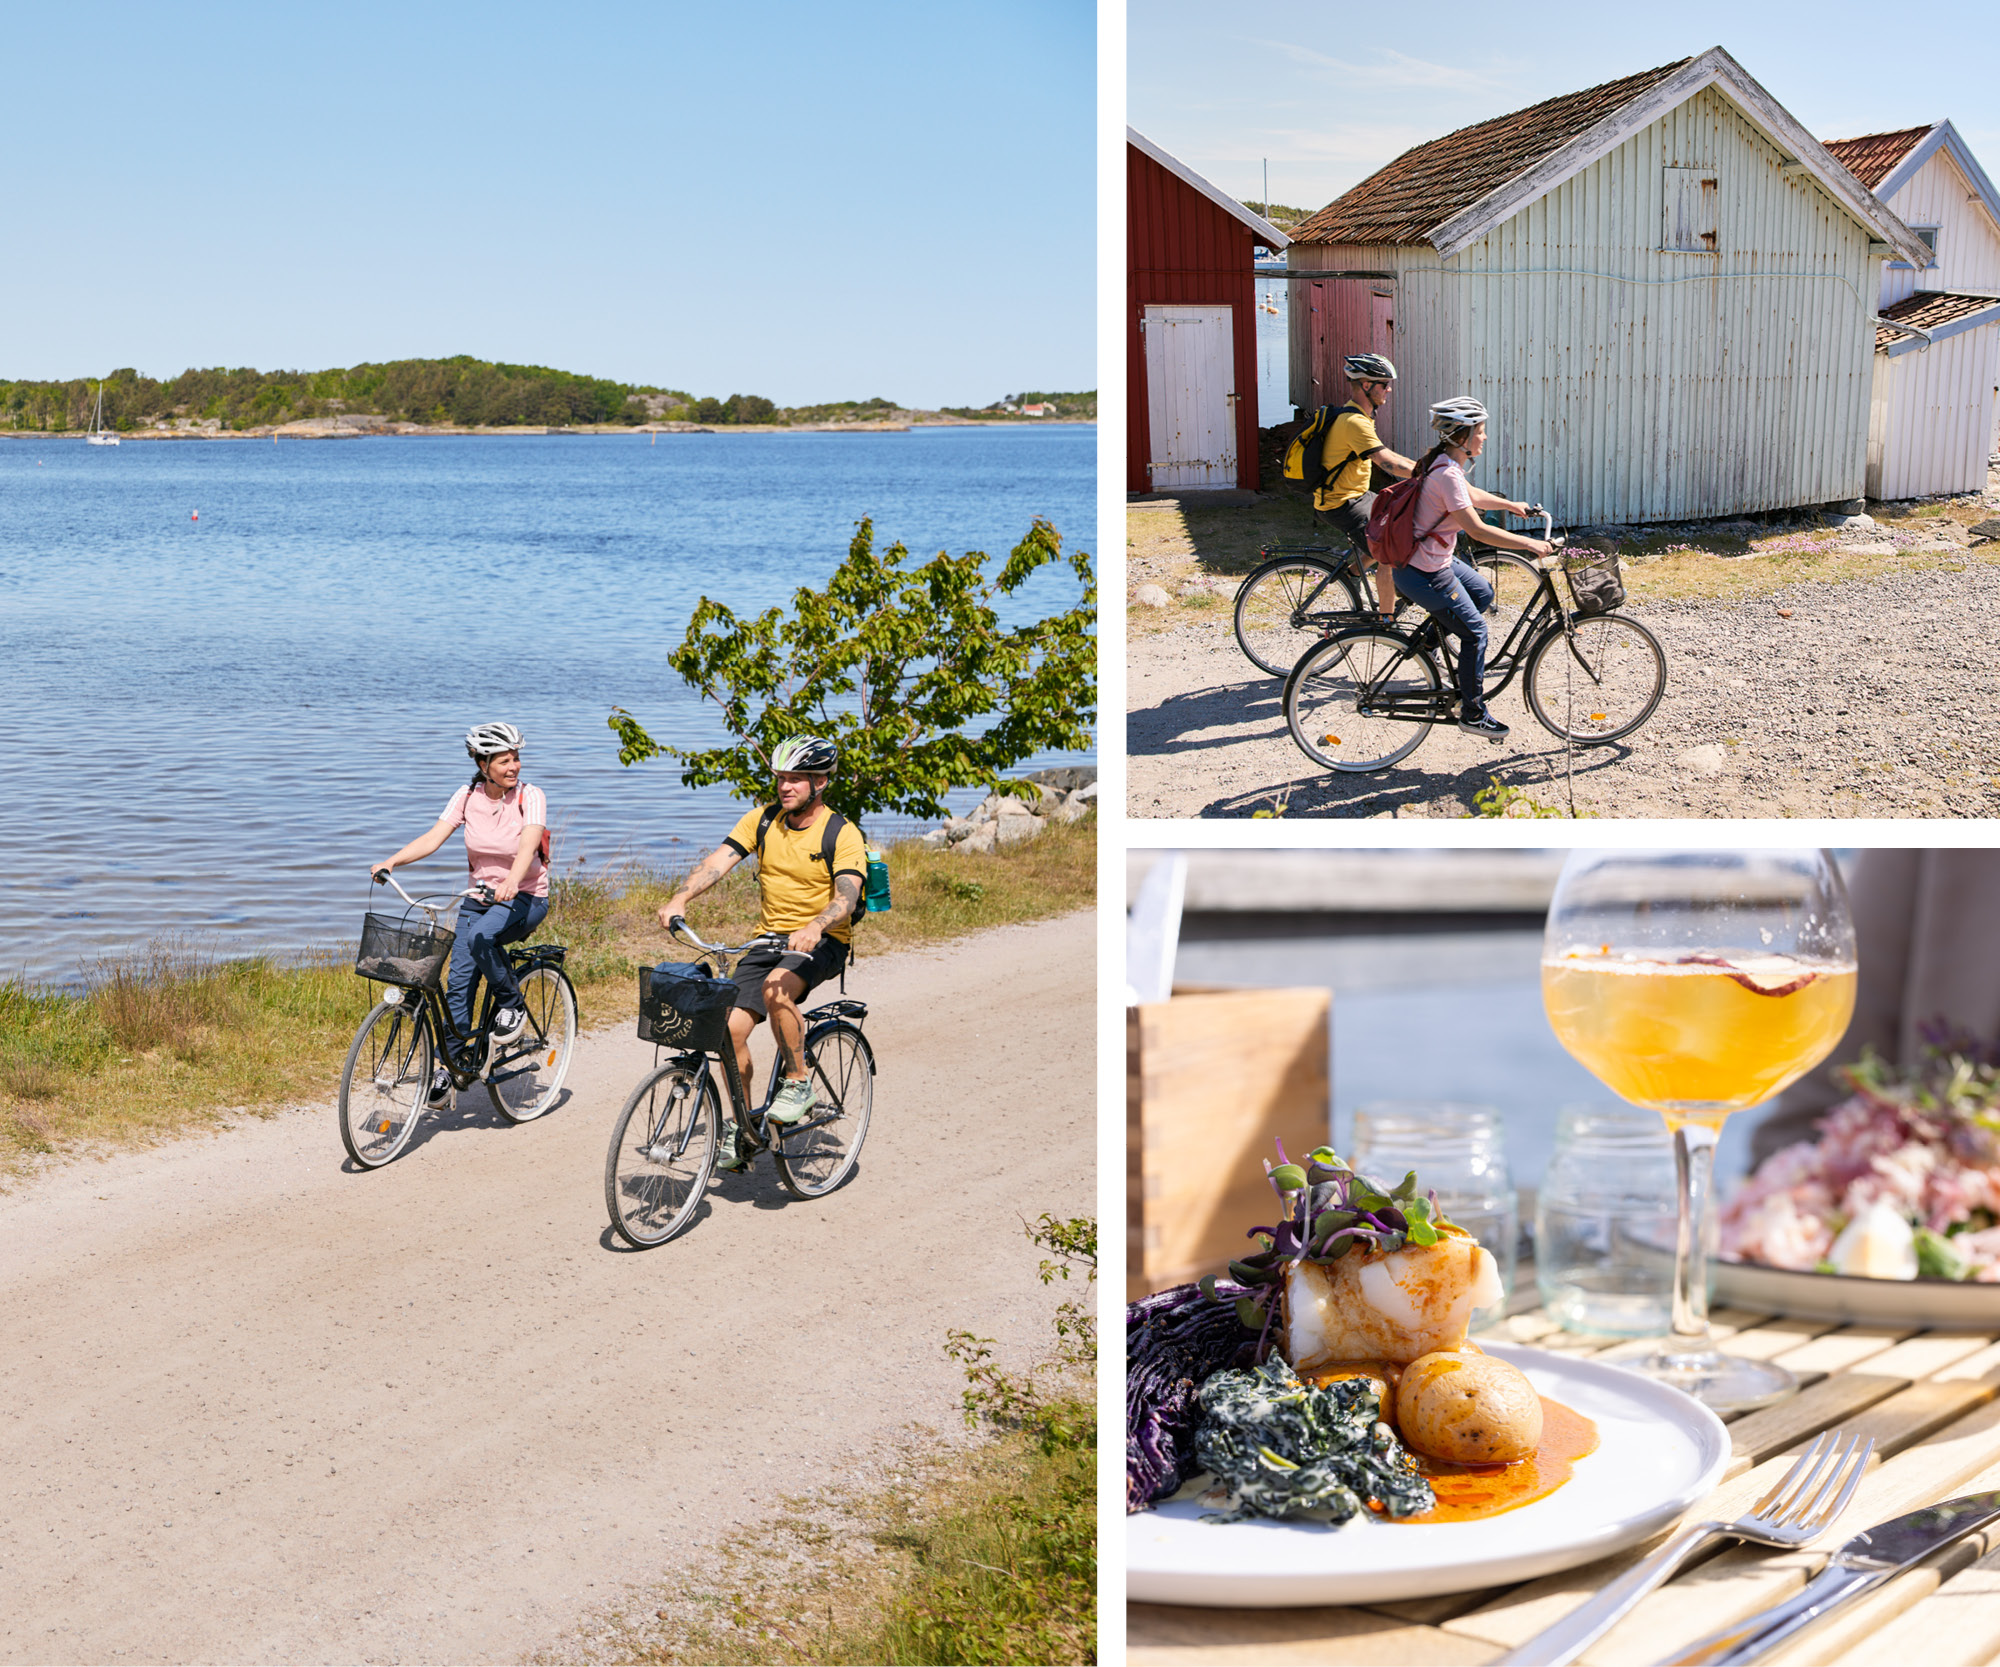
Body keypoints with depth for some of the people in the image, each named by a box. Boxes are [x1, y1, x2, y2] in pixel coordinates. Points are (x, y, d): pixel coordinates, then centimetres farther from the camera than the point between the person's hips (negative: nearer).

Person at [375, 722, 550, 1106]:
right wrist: (392, 862, -30)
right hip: (479, 896, 4)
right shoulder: (468, 797, -4)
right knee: (458, 980, -6)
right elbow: (433, 838, -13)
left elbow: (527, 847, -30)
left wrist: (511, 881, -50)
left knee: (481, 935, -33)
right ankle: (447, 1068, 3)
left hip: (526, 898, -4)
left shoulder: (530, 797, -14)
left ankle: (513, 1005, -10)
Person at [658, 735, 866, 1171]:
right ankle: (738, 1127, 7)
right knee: (732, 1027, -10)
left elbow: (847, 895, -24)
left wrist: (815, 926, -45)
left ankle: (798, 1083, -14)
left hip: (822, 942, -5)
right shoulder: (762, 820, 2)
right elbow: (719, 859, -9)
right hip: (769, 938, 5)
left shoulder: (842, 835, -11)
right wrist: (681, 898, -27)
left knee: (777, 988, -35)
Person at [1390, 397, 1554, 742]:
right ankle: (1473, 713, 12)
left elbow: (1471, 495, 26)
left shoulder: (1444, 462, 5)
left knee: (1483, 593, 25)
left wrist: (1510, 505, 34)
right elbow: (1477, 529, -29)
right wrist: (1529, 545, -25)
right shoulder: (1447, 474, -26)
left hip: (1436, 558, 10)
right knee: (1474, 630, 1)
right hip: (1424, 574, -10)